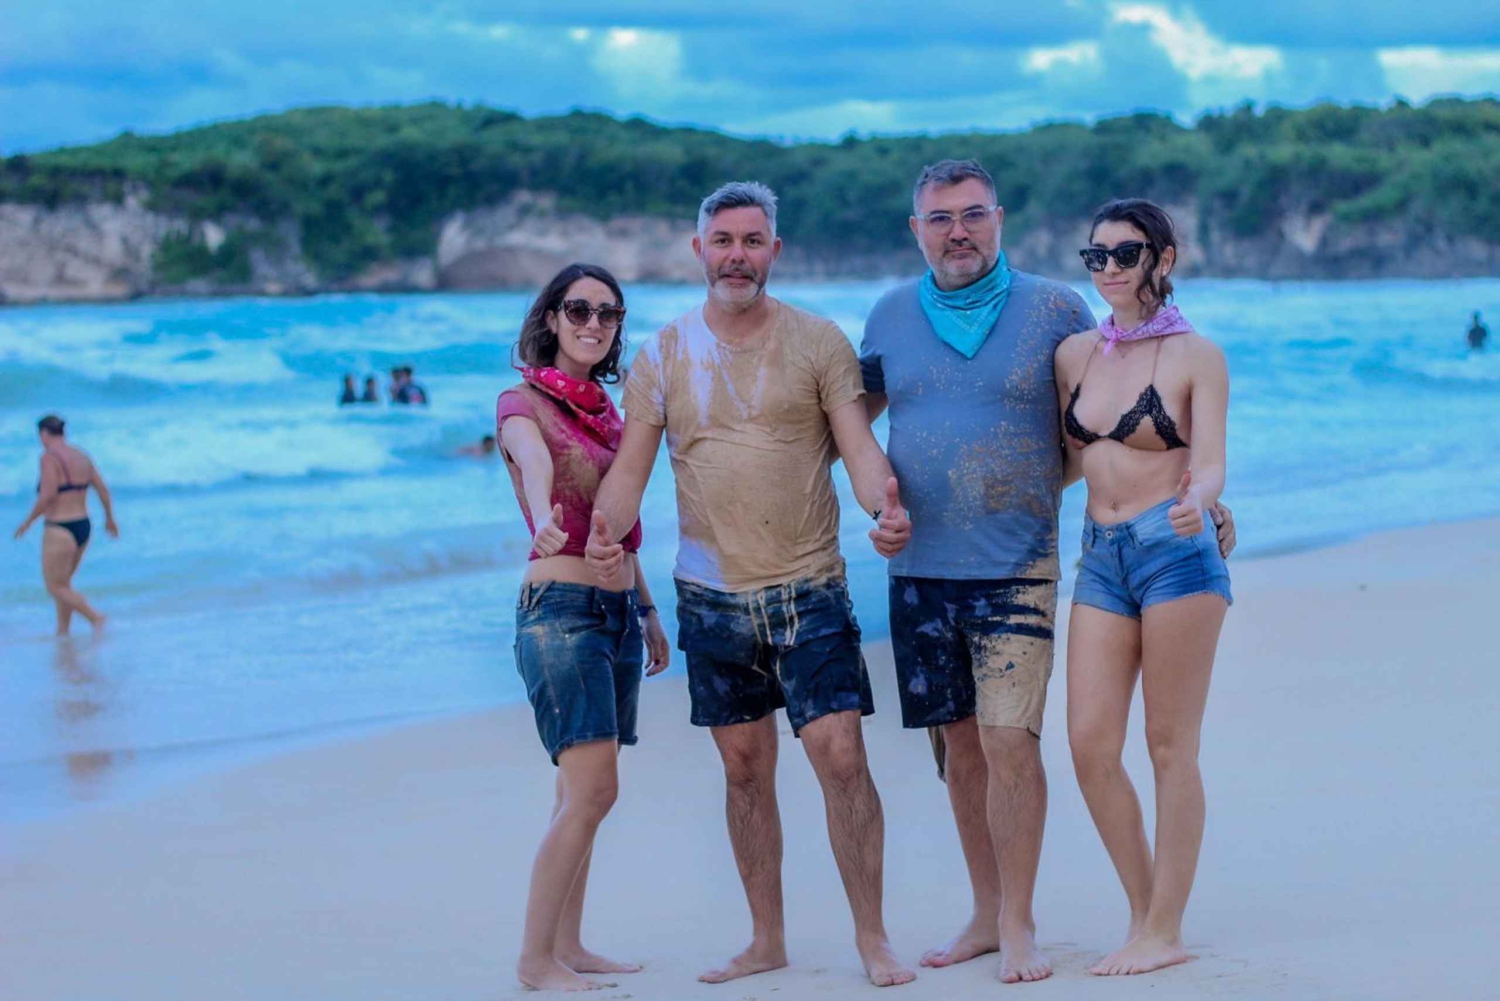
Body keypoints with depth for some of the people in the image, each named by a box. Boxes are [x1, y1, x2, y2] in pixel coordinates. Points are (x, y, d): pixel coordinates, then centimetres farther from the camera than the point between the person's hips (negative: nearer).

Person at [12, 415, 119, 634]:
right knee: (62, 583, 21)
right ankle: (63, 631, 23)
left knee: (56, 588, 2)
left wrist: (27, 522, -9)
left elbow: (48, 496, -22)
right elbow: (103, 490, 10)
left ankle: (96, 618, -13)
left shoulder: (49, 457, -14)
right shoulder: (82, 457, 7)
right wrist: (110, 519, 24)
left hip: (60, 531, -8)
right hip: (83, 527, 8)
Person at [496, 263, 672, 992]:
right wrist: (543, 519, -51)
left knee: (583, 792, 8)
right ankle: (535, 959, -9)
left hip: (617, 610, 8)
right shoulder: (522, 403, -7)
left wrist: (649, 611, 23)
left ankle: (567, 946, 14)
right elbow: (534, 462, -31)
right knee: (592, 790, -14)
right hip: (561, 607, -7)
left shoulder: (604, 409, 16)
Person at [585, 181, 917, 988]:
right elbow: (630, 466, 2)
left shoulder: (818, 342, 0)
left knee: (840, 755, -9)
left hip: (809, 589, -2)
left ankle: (872, 937, 3)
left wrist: (884, 507, -28)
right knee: (744, 767, 10)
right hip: (712, 595, 2)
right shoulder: (664, 354, 5)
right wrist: (606, 528, -19)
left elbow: (859, 446, -7)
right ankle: (766, 940, 21)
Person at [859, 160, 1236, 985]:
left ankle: (1018, 925, 2)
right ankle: (985, 915, 21)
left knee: (1008, 739, -11)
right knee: (958, 745, 9)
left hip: (1016, 567, -3)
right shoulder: (892, 315, 8)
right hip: (920, 569, 3)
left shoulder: (1053, 310, 0)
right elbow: (856, 409, 22)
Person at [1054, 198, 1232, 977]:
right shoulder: (1074, 355, 11)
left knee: (1170, 746, -1)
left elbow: (1210, 465, -10)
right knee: (1089, 743, -1)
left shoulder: (1196, 356, -3)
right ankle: (1144, 910, 14)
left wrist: (1196, 501, -31)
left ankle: (1165, 932, 6)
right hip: (1101, 556, 5)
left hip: (1175, 552, -5)